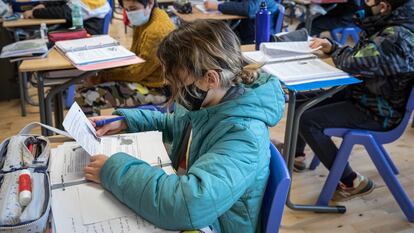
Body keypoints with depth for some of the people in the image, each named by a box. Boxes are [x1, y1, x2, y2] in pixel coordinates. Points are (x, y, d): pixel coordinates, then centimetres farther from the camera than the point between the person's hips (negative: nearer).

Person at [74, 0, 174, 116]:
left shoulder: (158, 31, -24)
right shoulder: (145, 20, 5)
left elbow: (139, 71, -21)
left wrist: (101, 76, -14)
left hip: (153, 88, -10)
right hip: (142, 75, 10)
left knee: (84, 98, -16)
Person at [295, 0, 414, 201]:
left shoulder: (397, 37, -28)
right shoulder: (390, 24, 1)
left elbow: (352, 62, -29)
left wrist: (334, 50, -8)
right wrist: (331, 47, -2)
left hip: (379, 112, -10)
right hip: (367, 93, 10)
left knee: (307, 121, -17)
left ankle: (352, 182, -3)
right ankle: (295, 152, 33)